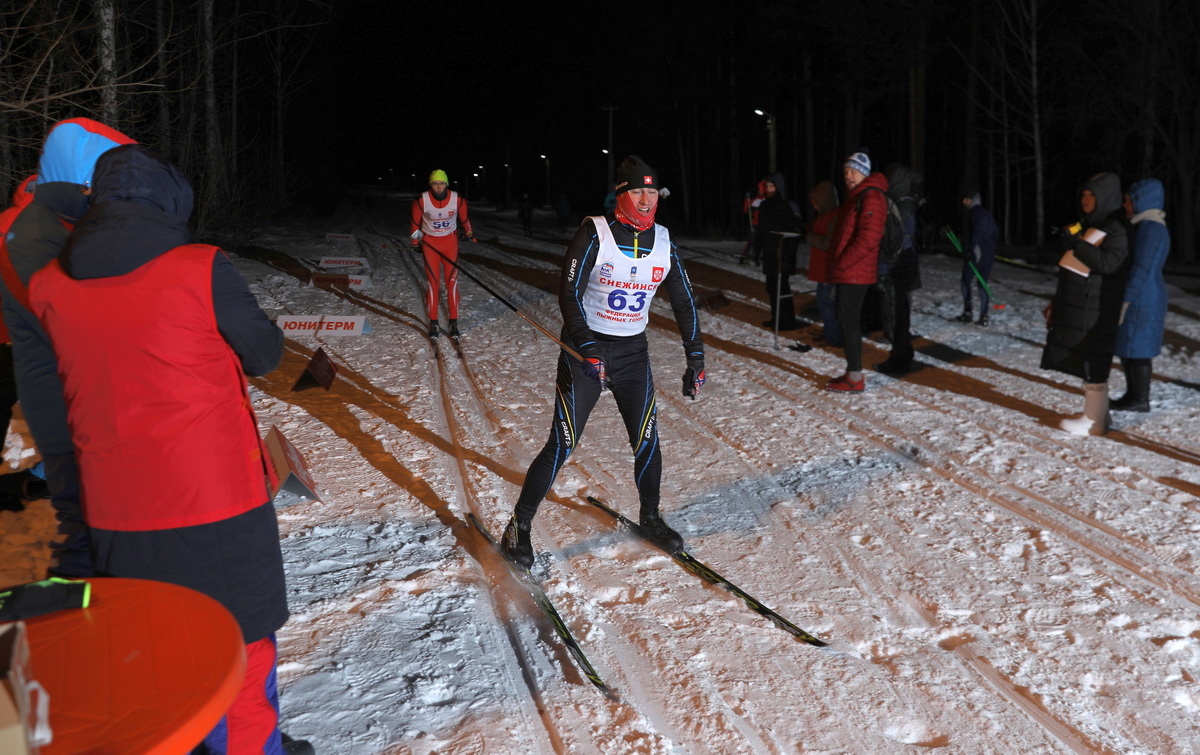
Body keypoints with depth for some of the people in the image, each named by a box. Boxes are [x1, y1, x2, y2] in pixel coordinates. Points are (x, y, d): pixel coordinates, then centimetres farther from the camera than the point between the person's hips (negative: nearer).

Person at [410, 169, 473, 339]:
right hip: (429, 242, -1)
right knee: (433, 282, -2)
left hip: (450, 242, 1)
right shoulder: (421, 201, -17)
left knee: (452, 281, -2)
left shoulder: (458, 200, -14)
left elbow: (464, 218, 6)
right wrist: (415, 242, 10)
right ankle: (433, 322, 6)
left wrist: (469, 233, 22)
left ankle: (454, 322, 4)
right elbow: (416, 221, 0)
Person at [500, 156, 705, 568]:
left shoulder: (663, 242, 0)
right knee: (562, 445, -6)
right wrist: (588, 349, -28)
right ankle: (519, 527, 9)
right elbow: (569, 294, -19)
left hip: (633, 352, 5)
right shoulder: (595, 234, -15)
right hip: (585, 350, -4)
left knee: (647, 441, 5)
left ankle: (650, 518, 29)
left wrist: (695, 357, 4)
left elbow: (684, 301, 8)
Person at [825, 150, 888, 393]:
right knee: (848, 320, 13)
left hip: (854, 273, -10)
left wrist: (841, 264, -18)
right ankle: (852, 373, 21)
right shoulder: (855, 197, 19)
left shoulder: (871, 197, -14)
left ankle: (855, 379, -5)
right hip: (847, 272, 10)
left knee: (848, 321, -8)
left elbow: (868, 238, -22)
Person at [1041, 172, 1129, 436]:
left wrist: (1076, 243, -24)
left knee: (1093, 364, -3)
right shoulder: (1085, 227, 14)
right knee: (1084, 363, 13)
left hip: (1095, 312, -8)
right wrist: (1056, 303, 19)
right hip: (1076, 309, 8)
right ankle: (1098, 414, 22)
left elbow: (1108, 264, -29)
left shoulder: (1116, 232, -11)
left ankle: (1094, 422, 3)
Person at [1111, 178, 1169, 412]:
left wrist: (1124, 303, -20)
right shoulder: (1153, 227, 14)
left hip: (1140, 300, -10)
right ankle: (1134, 396, 19)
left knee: (1136, 348, -2)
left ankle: (1140, 400, 5)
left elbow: (1141, 270, -21)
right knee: (1128, 347, 13)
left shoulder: (1150, 229, -17)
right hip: (1142, 298, 10)